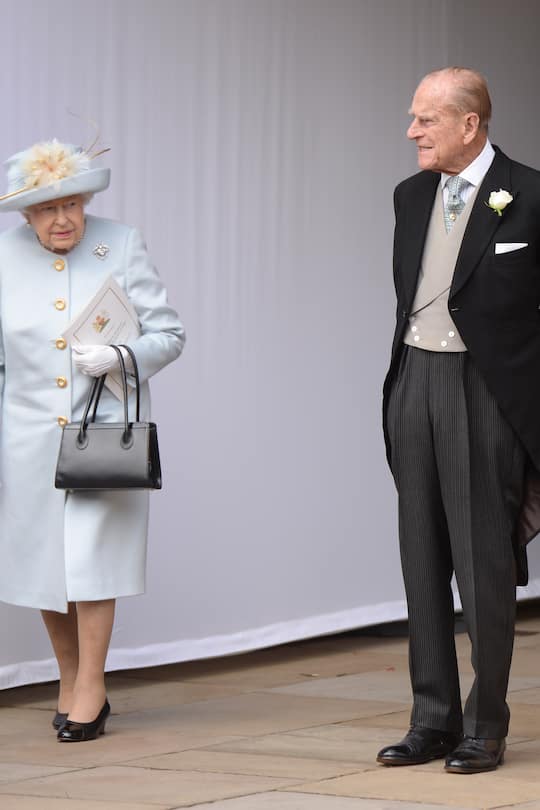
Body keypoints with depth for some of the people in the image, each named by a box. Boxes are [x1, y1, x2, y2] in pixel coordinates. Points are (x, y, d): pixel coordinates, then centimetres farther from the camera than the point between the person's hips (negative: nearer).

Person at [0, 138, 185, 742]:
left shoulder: (121, 246, -2)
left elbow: (169, 334, 1)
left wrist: (119, 357, -19)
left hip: (105, 427, -2)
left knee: (90, 555, -11)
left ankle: (90, 691, 1)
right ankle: (70, 683, 24)